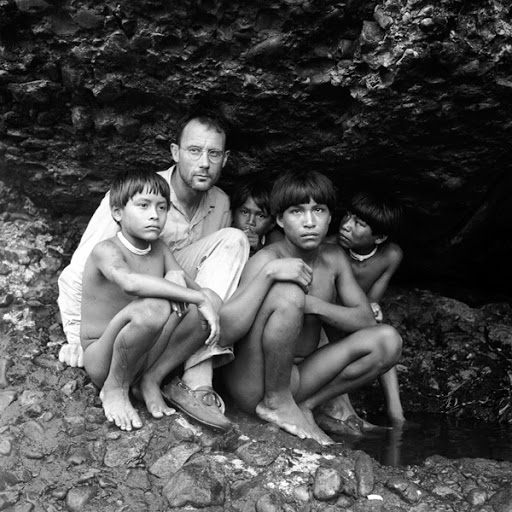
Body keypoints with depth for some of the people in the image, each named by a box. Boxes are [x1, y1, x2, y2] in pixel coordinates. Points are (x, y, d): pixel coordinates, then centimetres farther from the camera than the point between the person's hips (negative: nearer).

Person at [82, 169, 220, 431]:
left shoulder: (160, 250, 8)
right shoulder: (106, 250, -15)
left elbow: (195, 290, -1)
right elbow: (130, 282, -38)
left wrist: (178, 279, -26)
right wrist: (198, 298, -37)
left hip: (145, 356, 6)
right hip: (102, 359, -6)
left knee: (209, 300, -15)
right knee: (154, 307, -37)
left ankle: (150, 380, -4)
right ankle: (115, 388, -12)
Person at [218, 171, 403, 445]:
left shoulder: (334, 258, 3)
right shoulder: (268, 259, -17)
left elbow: (366, 319, -1)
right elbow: (224, 334, -29)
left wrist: (314, 305, -18)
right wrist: (268, 273, -37)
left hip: (296, 379, 6)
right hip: (252, 385, -6)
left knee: (387, 340, -6)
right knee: (287, 294, -30)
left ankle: (305, 406, -1)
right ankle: (276, 403, -12)